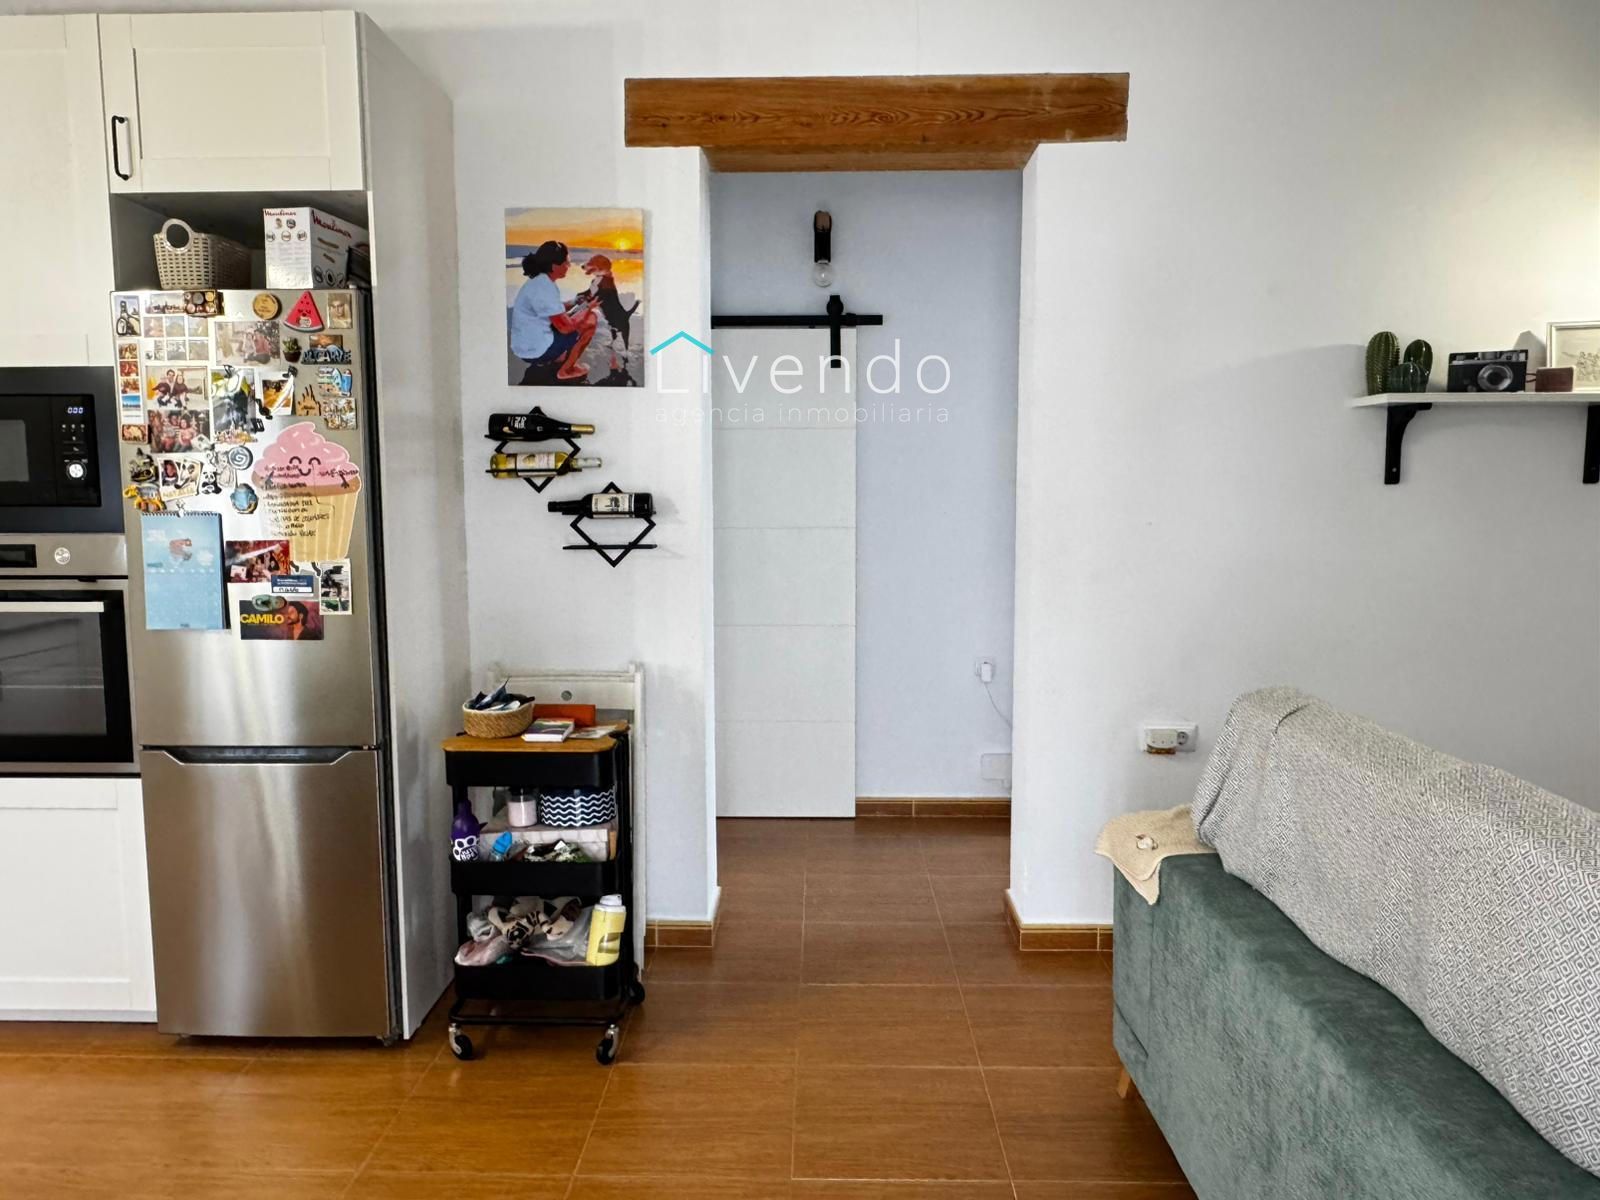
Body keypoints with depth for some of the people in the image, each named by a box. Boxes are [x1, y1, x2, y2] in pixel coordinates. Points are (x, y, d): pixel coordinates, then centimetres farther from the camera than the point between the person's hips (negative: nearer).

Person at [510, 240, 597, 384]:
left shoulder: (539, 281, 7)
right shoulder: (544, 288, -22)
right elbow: (565, 327, -20)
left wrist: (576, 303, 7)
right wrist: (587, 308, -5)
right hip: (536, 350, -10)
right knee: (590, 320, -6)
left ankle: (548, 363, 19)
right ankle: (566, 371, 4)